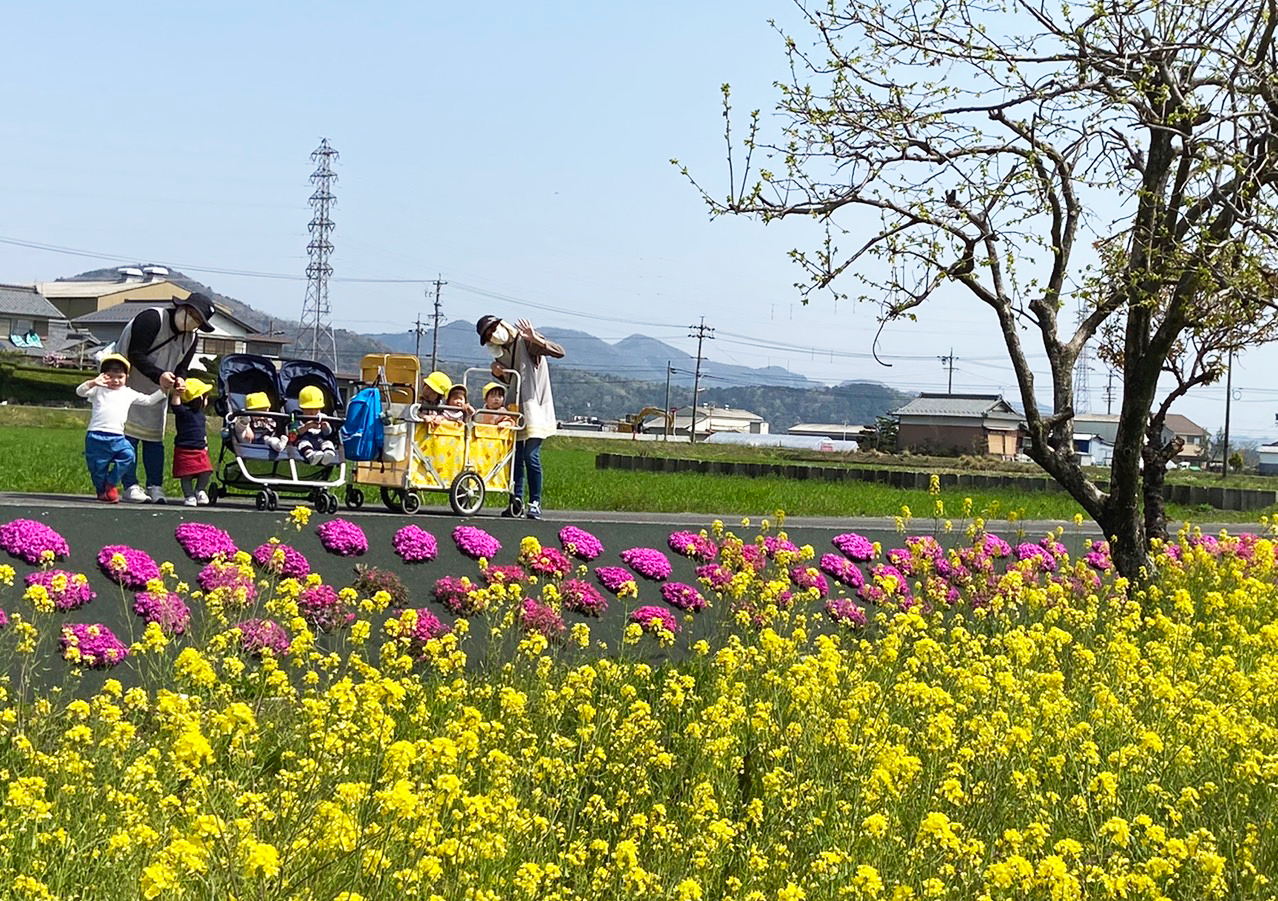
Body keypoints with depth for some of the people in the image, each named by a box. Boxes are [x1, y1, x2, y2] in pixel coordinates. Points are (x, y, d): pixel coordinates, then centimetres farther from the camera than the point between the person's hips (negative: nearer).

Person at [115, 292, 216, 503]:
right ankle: (131, 487, -10)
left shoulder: (191, 338, 3)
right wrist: (159, 375, -35)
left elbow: (182, 367, 7)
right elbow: (135, 355, -24)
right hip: (130, 387, -7)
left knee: (155, 438, 4)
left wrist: (179, 379, -17)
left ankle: (155, 487, 5)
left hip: (156, 392, 7)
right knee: (129, 435, -10)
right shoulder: (152, 318, -20)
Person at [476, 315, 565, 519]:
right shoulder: (500, 353, 13)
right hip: (514, 410, 7)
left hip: (535, 408, -7)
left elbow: (559, 352, -18)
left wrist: (535, 339, -29)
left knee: (531, 457, -11)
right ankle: (516, 501, 7)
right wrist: (498, 373, 2)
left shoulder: (525, 341, -8)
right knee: (516, 457, 3)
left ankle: (535, 503, -5)